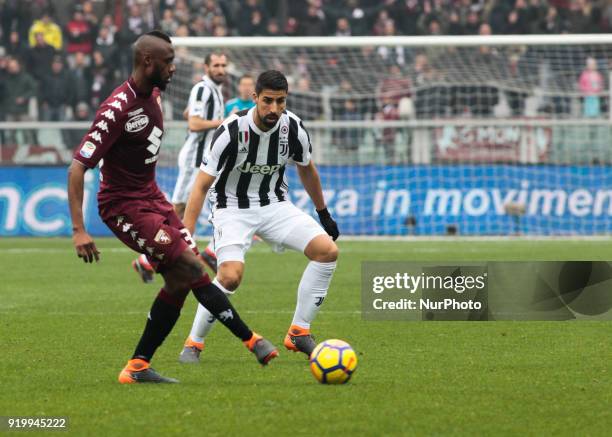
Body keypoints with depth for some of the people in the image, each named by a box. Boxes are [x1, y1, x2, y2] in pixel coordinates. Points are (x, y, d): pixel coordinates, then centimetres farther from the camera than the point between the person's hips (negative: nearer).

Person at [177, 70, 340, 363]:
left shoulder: (293, 128, -11)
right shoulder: (231, 131, -25)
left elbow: (306, 170, 11)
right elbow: (201, 185, -21)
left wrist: (324, 214, 21)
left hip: (275, 204, 5)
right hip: (233, 207, -5)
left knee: (328, 250, -15)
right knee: (231, 275, -29)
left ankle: (299, 333, -2)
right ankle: (194, 343, -7)